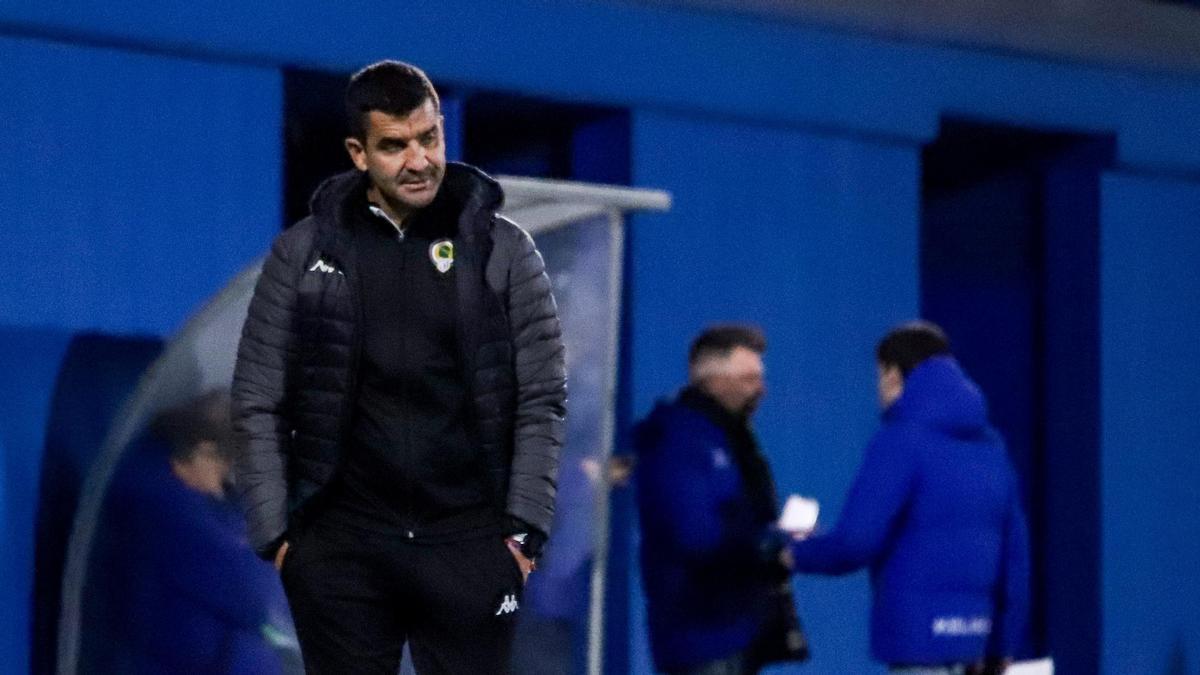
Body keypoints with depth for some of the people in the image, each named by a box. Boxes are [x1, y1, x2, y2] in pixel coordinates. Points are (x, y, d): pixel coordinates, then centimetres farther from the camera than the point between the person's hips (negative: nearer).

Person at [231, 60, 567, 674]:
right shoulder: (303, 253, 3)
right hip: (340, 548, 1)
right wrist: (275, 533, -3)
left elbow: (541, 402, 2)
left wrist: (524, 530, -5)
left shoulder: (504, 250, 2)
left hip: (470, 544, 0)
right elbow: (258, 405, 4)